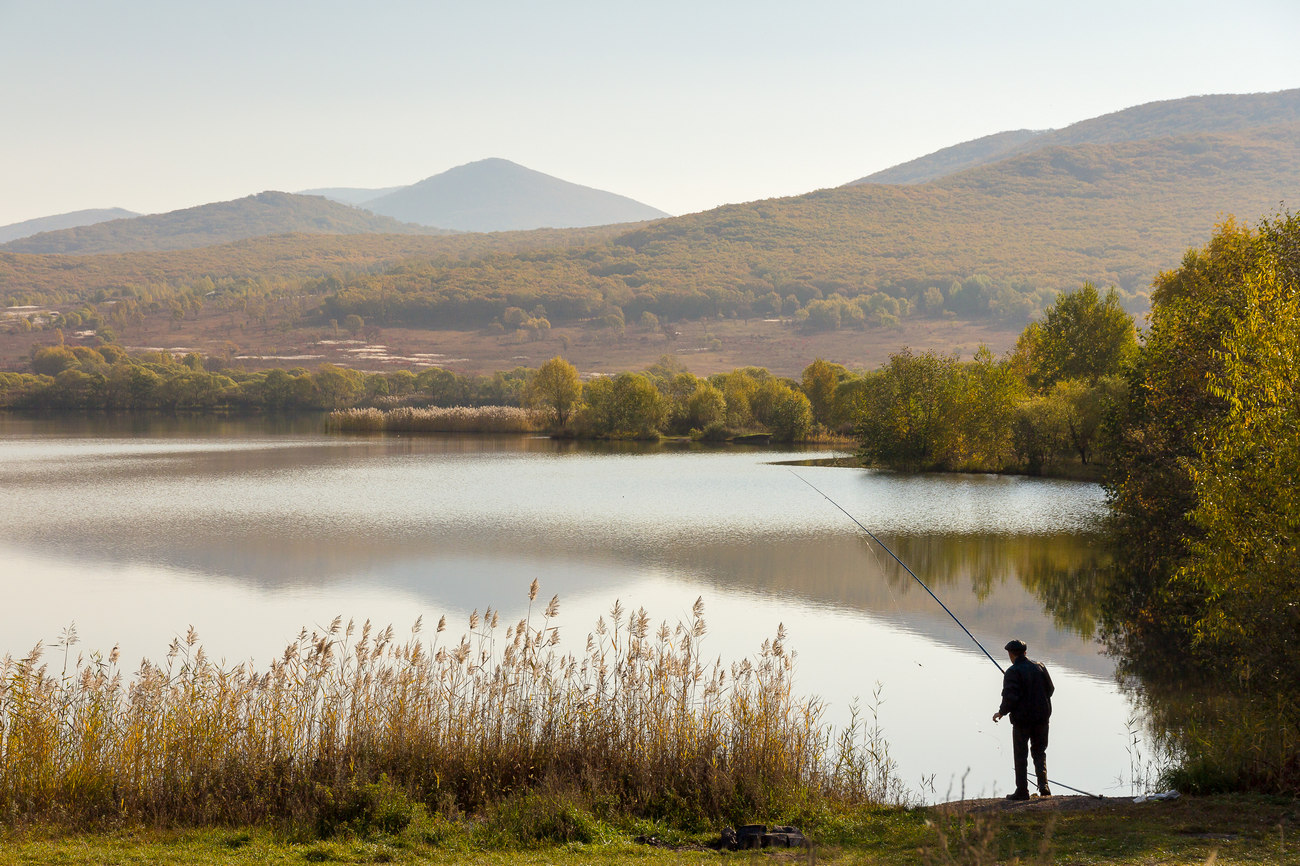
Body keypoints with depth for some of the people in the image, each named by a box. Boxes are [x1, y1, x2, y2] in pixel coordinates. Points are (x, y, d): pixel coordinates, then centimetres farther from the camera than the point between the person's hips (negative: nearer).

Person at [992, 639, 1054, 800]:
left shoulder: (1012, 672, -14)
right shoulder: (1039, 667, 4)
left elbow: (1010, 697, -20)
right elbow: (1050, 689, 11)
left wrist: (1001, 712, -3)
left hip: (1022, 718, -5)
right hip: (1041, 717, 5)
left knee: (1021, 755, 5)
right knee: (1039, 751, 16)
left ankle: (1022, 790, 7)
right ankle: (1043, 784, -2)